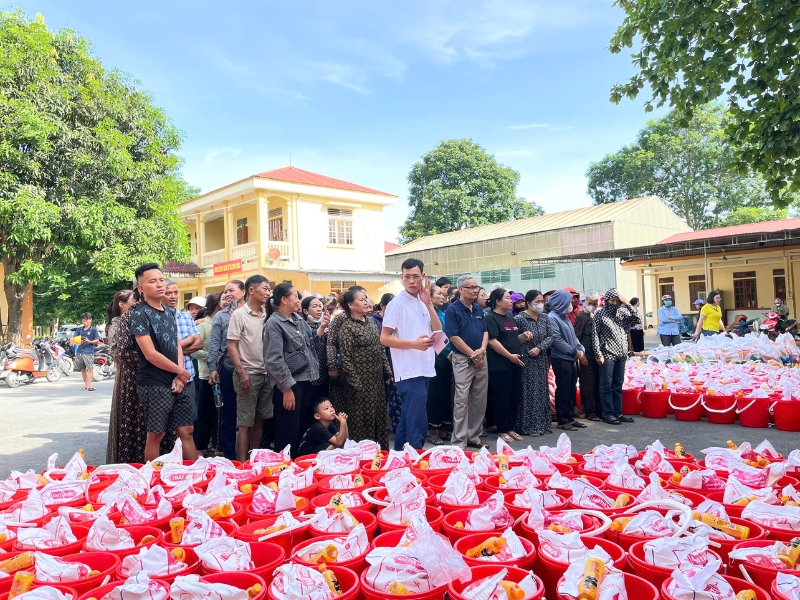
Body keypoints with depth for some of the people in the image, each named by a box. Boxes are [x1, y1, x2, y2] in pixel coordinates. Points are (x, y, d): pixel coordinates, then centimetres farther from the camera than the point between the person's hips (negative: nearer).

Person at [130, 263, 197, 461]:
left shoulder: (170, 312, 12)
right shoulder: (140, 314, -9)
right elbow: (151, 354, -16)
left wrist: (180, 376, -2)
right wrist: (181, 372, -7)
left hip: (178, 382, 6)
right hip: (155, 384, -6)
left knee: (187, 431, 8)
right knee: (155, 435, 3)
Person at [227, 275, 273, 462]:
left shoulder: (267, 315, 9)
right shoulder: (239, 315, -6)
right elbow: (232, 346, -9)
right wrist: (242, 372, -16)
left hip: (267, 374, 6)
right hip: (248, 374, -5)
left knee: (260, 420, 11)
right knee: (245, 422, 0)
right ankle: (242, 463, 6)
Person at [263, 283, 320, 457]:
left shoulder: (298, 319, 13)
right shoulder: (274, 323, -9)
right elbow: (274, 360, -16)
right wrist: (286, 388, -18)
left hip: (305, 381, 8)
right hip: (290, 384, -8)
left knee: (305, 428, 14)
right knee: (288, 433, 1)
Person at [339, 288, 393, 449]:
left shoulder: (371, 321, 9)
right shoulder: (347, 327, -12)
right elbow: (346, 359, -14)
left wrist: (388, 371, 11)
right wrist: (356, 385, -16)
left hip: (377, 378, 7)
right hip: (361, 380, -7)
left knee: (380, 414, 14)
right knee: (362, 417, 2)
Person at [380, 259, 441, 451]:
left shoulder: (423, 303, 14)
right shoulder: (397, 303, -7)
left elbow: (438, 332, 4)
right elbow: (384, 338, -12)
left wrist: (428, 303, -3)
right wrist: (414, 344, -21)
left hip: (424, 369, 8)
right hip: (409, 372, -8)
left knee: (408, 421, 15)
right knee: (418, 424, -10)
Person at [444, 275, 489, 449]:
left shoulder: (478, 309, 12)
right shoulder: (452, 310, -8)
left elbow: (485, 332, 11)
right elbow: (454, 337, -14)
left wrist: (482, 350, -8)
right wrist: (472, 354, -12)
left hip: (481, 359, 7)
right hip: (463, 359, -7)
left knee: (479, 400, 11)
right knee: (461, 401, -4)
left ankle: (474, 437, 22)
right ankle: (459, 442, 2)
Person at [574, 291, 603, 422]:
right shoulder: (582, 316, -6)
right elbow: (576, 337, -8)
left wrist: (600, 354, 11)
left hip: (597, 354, 6)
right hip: (587, 355, -6)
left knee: (598, 382, 9)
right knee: (588, 383, 0)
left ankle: (598, 409, 18)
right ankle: (589, 412, 8)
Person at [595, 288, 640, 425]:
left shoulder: (622, 312, 11)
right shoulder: (601, 314, -3)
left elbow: (637, 320, 2)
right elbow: (595, 335, -6)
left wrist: (628, 305, -6)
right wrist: (598, 354, -11)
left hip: (621, 354, 5)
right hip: (607, 354, -5)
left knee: (618, 385, 10)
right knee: (607, 385, -1)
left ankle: (618, 412, 17)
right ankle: (608, 414, 4)